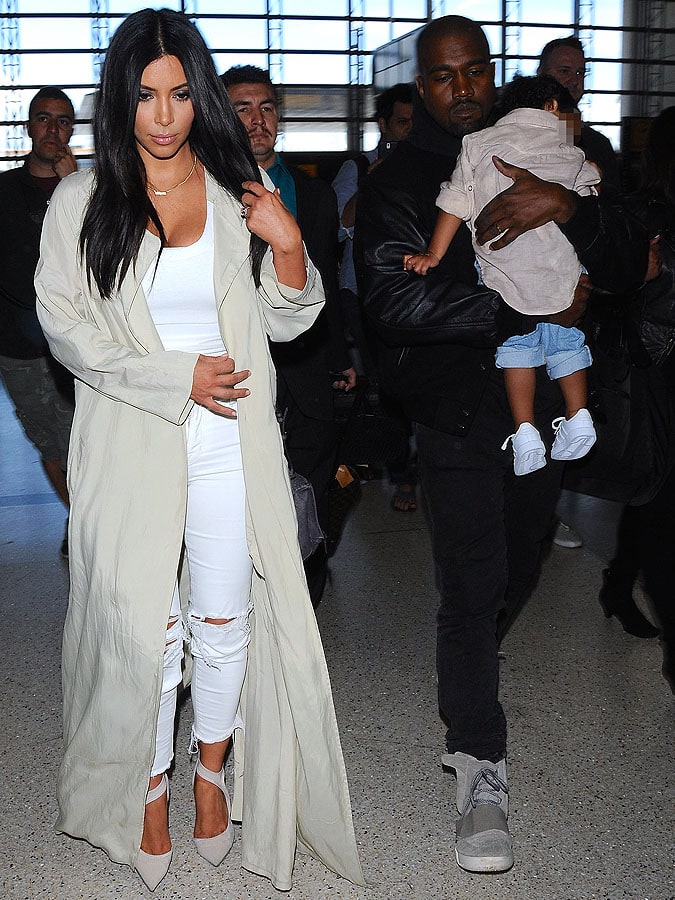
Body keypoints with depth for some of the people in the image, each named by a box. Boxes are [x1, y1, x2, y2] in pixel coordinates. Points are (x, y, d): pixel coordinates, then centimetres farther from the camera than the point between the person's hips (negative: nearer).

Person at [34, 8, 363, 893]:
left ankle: (213, 769, 33)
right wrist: (176, 377, -14)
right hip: (130, 448, -1)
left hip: (230, 446, 2)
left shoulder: (239, 191, 5)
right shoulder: (81, 201, 0)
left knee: (226, 620, 9)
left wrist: (289, 245, -13)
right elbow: (63, 322, -5)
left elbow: (286, 322, 7)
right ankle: (148, 785, 27)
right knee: (141, 629, 4)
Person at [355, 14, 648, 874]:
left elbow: (629, 264, -2)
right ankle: (480, 771, 2)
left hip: (542, 406, 5)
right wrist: (520, 306, -22)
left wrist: (568, 208, -22)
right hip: (457, 411, -4)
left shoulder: (538, 159, 8)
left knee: (514, 572, 18)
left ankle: (469, 672, 48)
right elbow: (393, 297, -20)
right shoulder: (397, 182, -3)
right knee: (470, 585, -7)